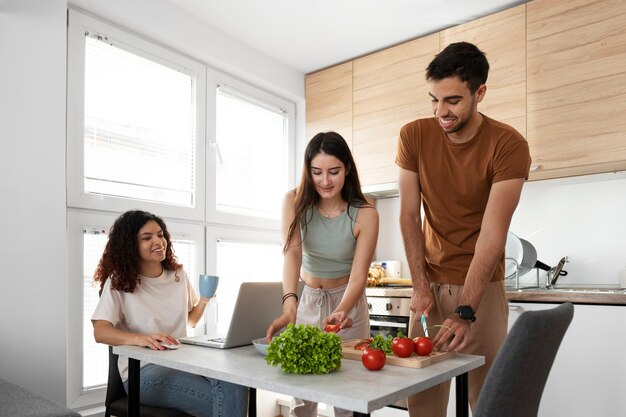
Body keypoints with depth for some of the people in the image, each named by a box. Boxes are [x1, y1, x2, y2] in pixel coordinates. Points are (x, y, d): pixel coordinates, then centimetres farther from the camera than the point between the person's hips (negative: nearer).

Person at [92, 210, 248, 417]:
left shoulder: (178, 274, 12)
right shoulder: (118, 282, -1)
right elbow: (100, 331, -14)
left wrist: (203, 302, 1)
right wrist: (140, 338, -34)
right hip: (142, 371, -5)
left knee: (234, 385, -28)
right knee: (222, 399, -29)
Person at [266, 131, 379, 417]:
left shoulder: (365, 215, -20)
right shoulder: (295, 202, -16)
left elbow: (358, 275, -21)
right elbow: (292, 254, -29)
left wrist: (341, 311, -41)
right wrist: (289, 304, -46)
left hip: (347, 301, -1)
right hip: (307, 299, 2)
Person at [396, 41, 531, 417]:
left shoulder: (508, 145, -14)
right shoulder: (414, 136, -5)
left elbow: (492, 233, -20)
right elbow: (409, 216, -4)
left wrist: (466, 312, -26)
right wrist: (421, 286, -9)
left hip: (483, 284, -2)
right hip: (430, 281, 3)